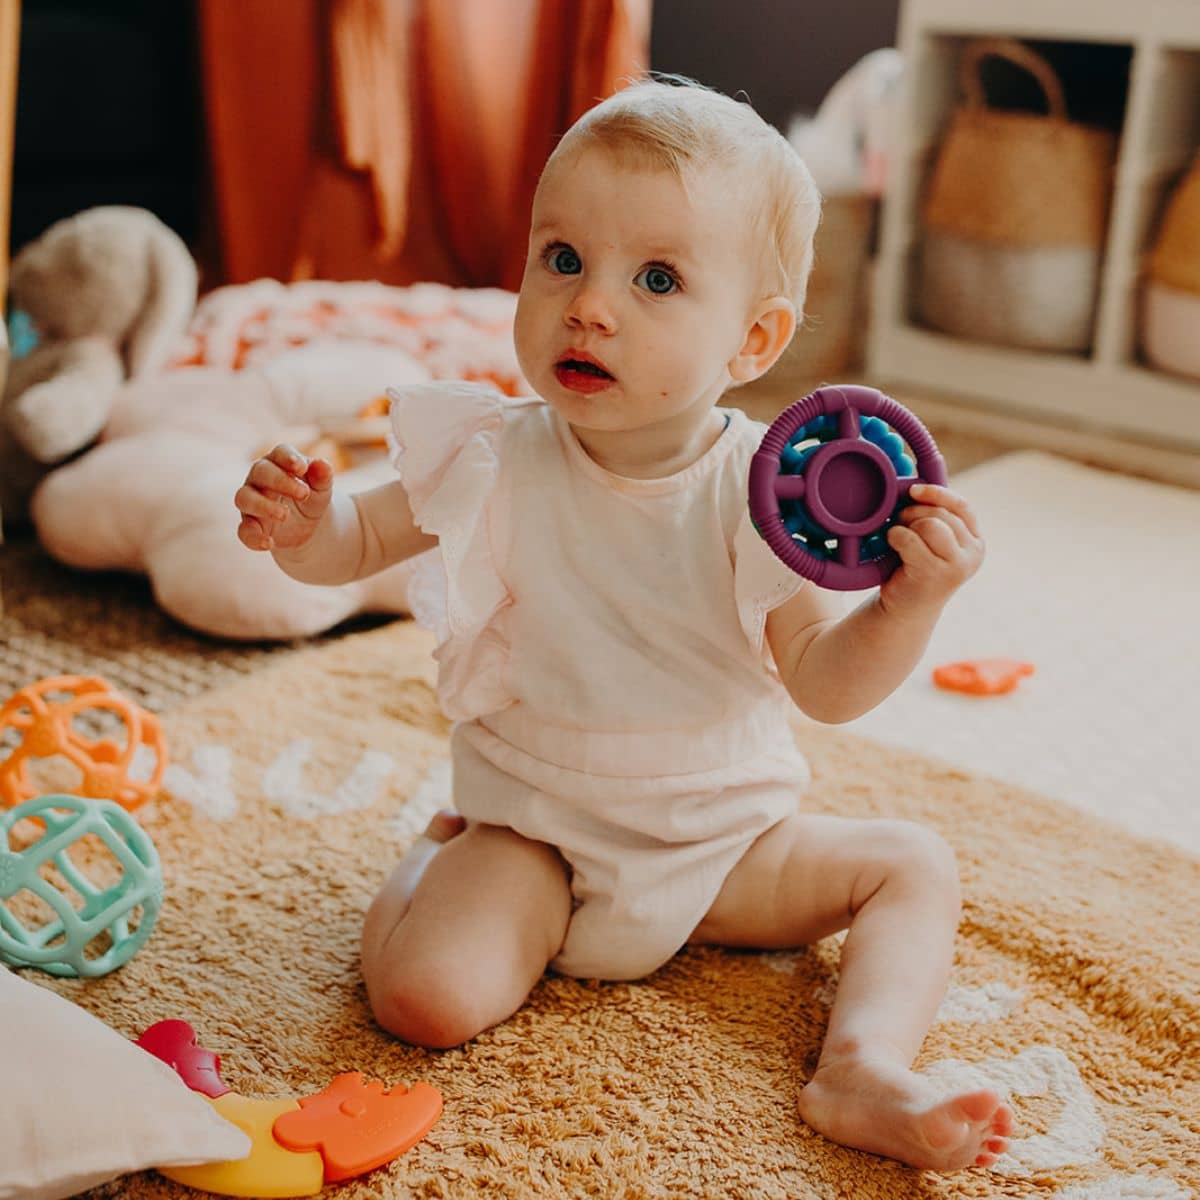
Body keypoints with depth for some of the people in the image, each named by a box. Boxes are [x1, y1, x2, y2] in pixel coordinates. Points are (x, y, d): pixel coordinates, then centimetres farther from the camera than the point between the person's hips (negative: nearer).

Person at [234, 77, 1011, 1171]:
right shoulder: (495, 462, -14)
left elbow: (825, 683, -11)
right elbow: (359, 541, 0)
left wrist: (910, 604, -30)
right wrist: (299, 525, -24)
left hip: (728, 836, 1)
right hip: (536, 838, -1)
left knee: (916, 867, -6)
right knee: (426, 997, -20)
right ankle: (433, 861, 12)